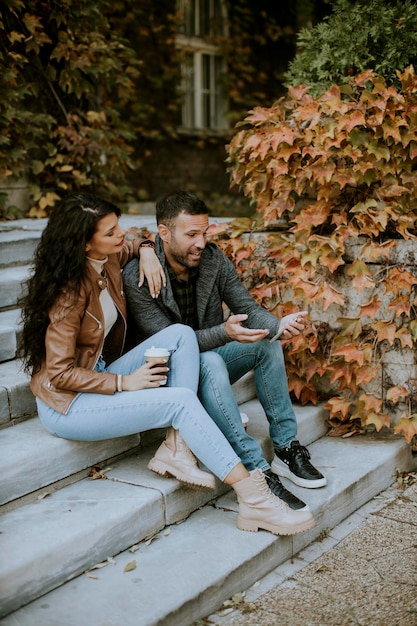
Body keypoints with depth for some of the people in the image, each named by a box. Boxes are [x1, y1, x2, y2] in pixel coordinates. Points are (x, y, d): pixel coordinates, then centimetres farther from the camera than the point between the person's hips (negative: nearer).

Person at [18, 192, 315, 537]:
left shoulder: (108, 262, 2)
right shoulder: (70, 291, -21)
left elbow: (131, 246, 27)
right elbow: (60, 373, -20)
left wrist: (145, 250, 4)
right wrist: (125, 382, -20)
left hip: (101, 375, 9)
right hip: (67, 404, -8)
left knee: (181, 335, -13)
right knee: (181, 400, -26)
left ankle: (177, 449, -17)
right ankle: (253, 501, -26)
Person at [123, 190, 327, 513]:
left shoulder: (214, 259, -5)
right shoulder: (138, 278, -21)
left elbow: (247, 308, -8)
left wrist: (278, 324, -31)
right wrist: (225, 333, -42)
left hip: (210, 357, 6)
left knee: (267, 341, -16)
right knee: (209, 361, -36)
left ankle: (286, 449, -12)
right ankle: (257, 471, -36)